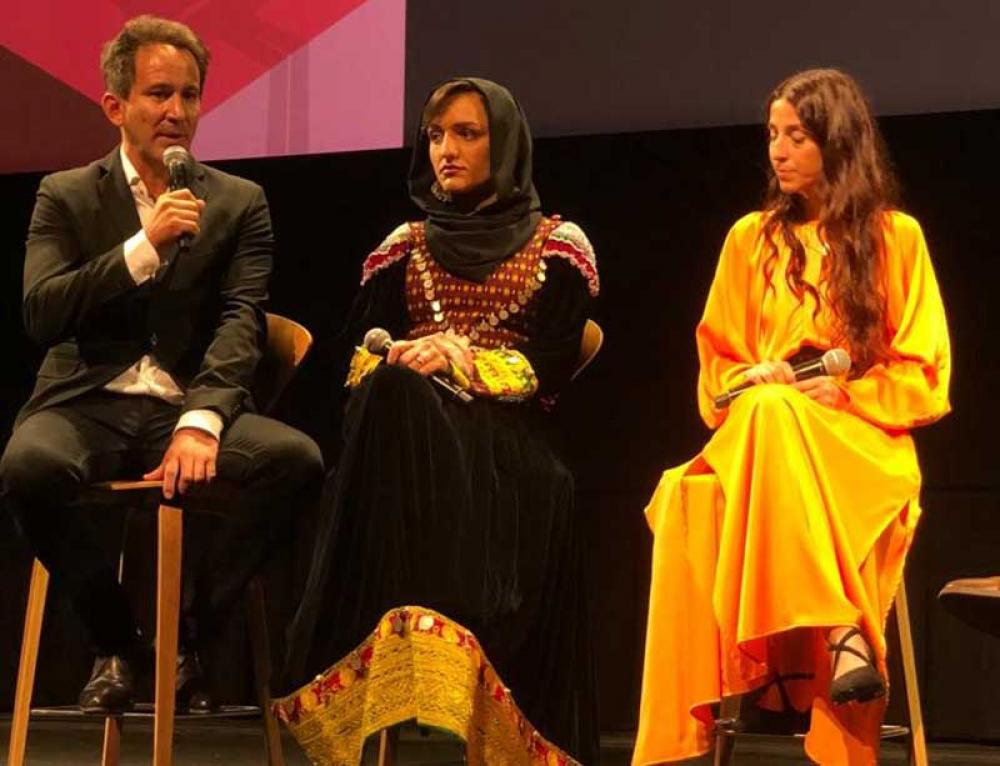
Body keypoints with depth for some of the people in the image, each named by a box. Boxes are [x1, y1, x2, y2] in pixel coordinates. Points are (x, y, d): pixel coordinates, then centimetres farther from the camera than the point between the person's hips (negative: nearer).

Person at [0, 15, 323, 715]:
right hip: (89, 405, -1)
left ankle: (184, 636, -10)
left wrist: (201, 422, -22)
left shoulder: (239, 204, 12)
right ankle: (117, 643, -9)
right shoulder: (66, 197, 11)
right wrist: (145, 245, -15)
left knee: (297, 457, -29)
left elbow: (241, 324, -3)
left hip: (189, 407, 1)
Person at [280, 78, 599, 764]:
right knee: (388, 393, -36)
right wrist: (394, 365, -13)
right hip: (408, 431, 3)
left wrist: (462, 360, -15)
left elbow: (552, 370, -1)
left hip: (504, 447, -3)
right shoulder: (405, 247, 24)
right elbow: (359, 354, 11)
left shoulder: (558, 245, 12)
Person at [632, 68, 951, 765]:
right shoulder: (752, 238, 18)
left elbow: (923, 376, 5)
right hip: (758, 434, 3)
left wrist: (847, 395, -11)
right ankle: (841, 630, -38)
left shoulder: (896, 237, 9)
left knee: (774, 417, -40)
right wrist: (754, 383, -4)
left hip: (863, 440, -3)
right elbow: (719, 365, 18)